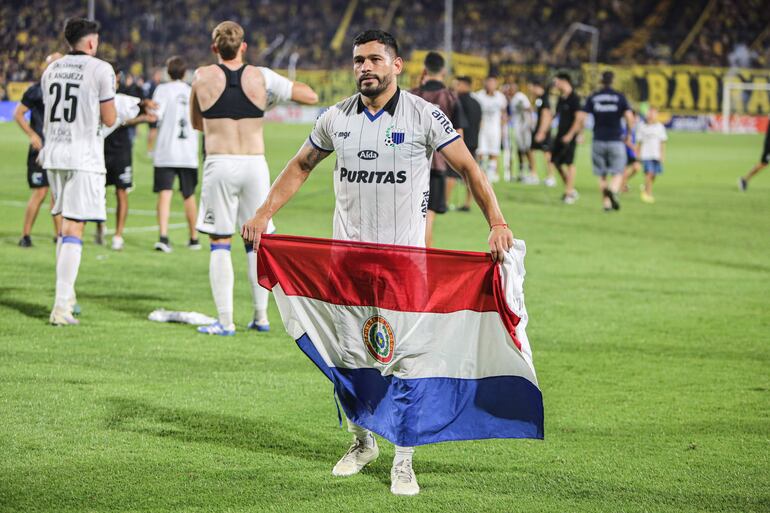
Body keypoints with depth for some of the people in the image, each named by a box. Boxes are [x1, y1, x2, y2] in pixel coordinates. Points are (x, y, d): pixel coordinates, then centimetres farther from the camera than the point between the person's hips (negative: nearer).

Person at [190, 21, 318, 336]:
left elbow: (196, 123, 13)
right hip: (255, 165, 2)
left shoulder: (203, 77, 0)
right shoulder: (261, 77, 0)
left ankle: (225, 321, -1)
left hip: (220, 166, -2)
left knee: (220, 245, 4)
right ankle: (261, 317, 17)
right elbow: (311, 97, 4)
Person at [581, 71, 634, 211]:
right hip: (616, 140, -2)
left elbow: (580, 117, -3)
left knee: (602, 176, 12)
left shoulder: (593, 98, 4)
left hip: (598, 141, 2)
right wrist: (629, 135, 4)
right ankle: (613, 190, -30)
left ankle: (606, 203, 7)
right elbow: (629, 117, -11)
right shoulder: (619, 97, -2)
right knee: (618, 173, 0)